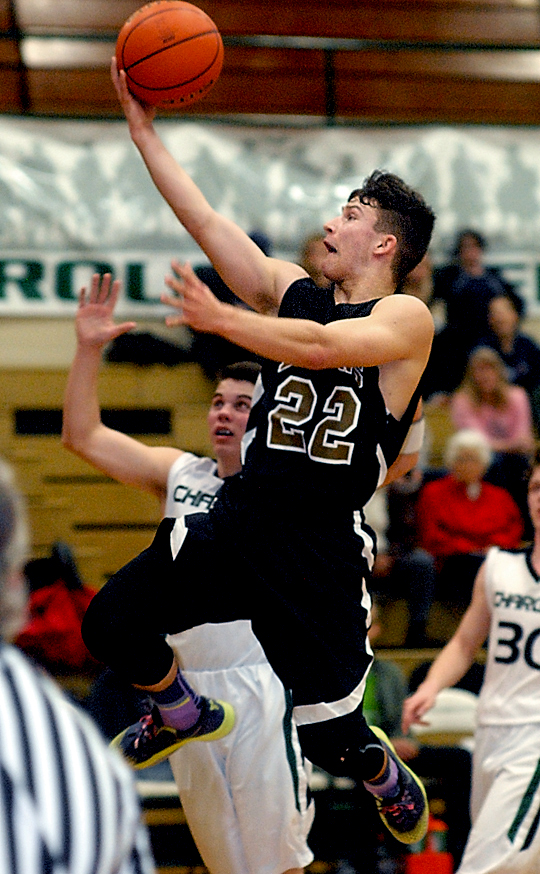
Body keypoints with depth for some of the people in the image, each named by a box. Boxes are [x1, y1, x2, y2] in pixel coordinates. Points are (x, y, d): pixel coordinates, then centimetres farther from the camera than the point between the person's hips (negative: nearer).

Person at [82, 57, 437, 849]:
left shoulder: (406, 320, -9)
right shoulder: (292, 289, 9)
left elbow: (318, 346, -27)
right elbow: (204, 220, 4)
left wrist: (219, 318, -40)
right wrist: (141, 125, -1)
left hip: (321, 547, -5)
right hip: (237, 519, 5)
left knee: (332, 739, -1)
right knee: (111, 625, 2)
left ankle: (392, 784, 36)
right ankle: (182, 716, 32)